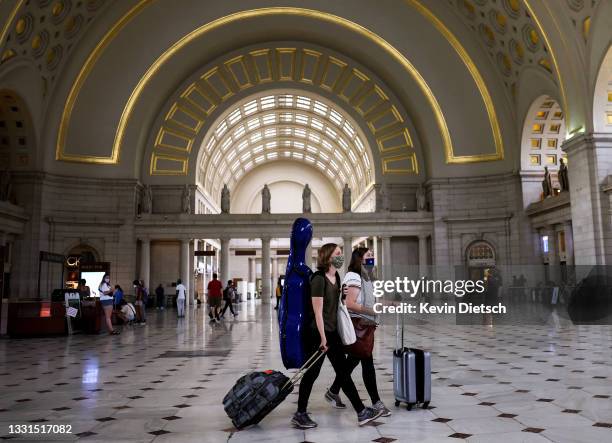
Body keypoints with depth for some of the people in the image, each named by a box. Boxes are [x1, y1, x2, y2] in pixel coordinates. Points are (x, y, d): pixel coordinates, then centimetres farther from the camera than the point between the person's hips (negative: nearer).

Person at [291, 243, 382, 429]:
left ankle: (361, 412, 14)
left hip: (332, 331, 8)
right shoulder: (318, 279, -17)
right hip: (317, 333, -8)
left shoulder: (336, 277, 9)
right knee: (312, 372, 3)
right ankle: (300, 414, 18)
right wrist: (323, 338, -16)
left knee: (343, 372, 9)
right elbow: (318, 311, -18)